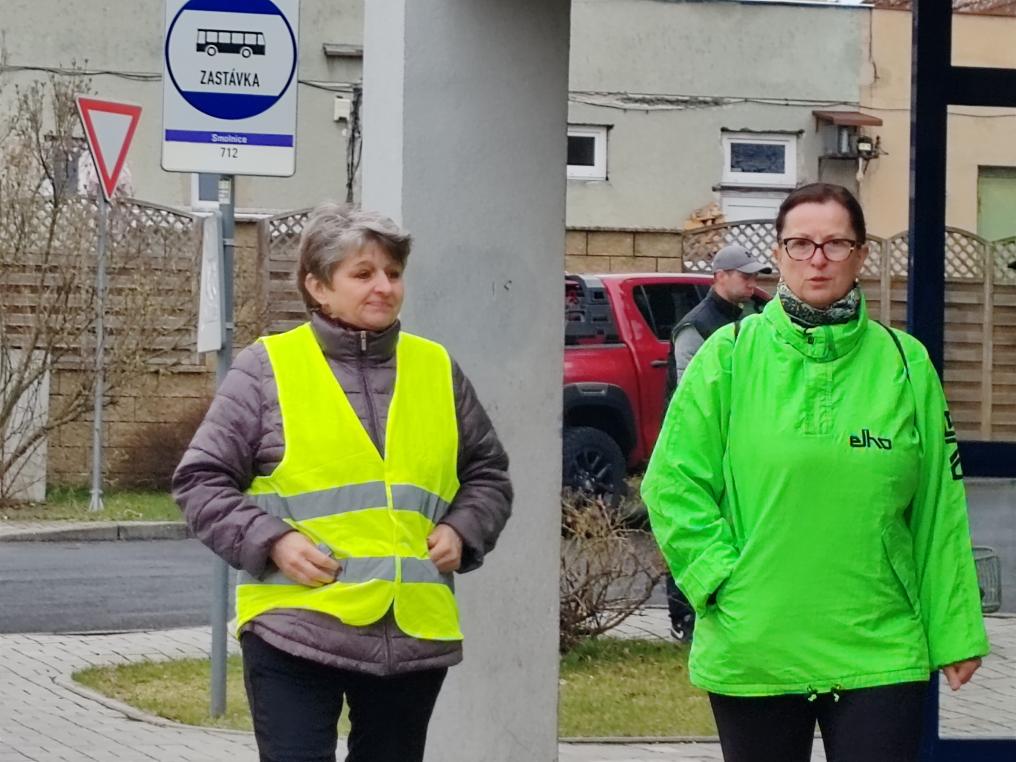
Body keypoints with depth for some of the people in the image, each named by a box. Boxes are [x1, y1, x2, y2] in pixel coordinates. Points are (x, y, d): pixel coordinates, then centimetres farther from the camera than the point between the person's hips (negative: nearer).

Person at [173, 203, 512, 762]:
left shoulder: (438, 370, 12)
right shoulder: (267, 368, -1)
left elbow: (488, 474, 22)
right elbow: (202, 481, 1)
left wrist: (462, 530, 3)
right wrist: (272, 541, -13)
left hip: (416, 634, 4)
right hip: (296, 631, -4)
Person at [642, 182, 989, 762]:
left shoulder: (904, 364, 3)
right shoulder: (731, 355, 0)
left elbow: (940, 507, 6)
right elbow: (673, 484, 0)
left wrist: (955, 632, 5)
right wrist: (721, 578, -11)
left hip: (879, 647, 0)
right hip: (752, 650, 0)